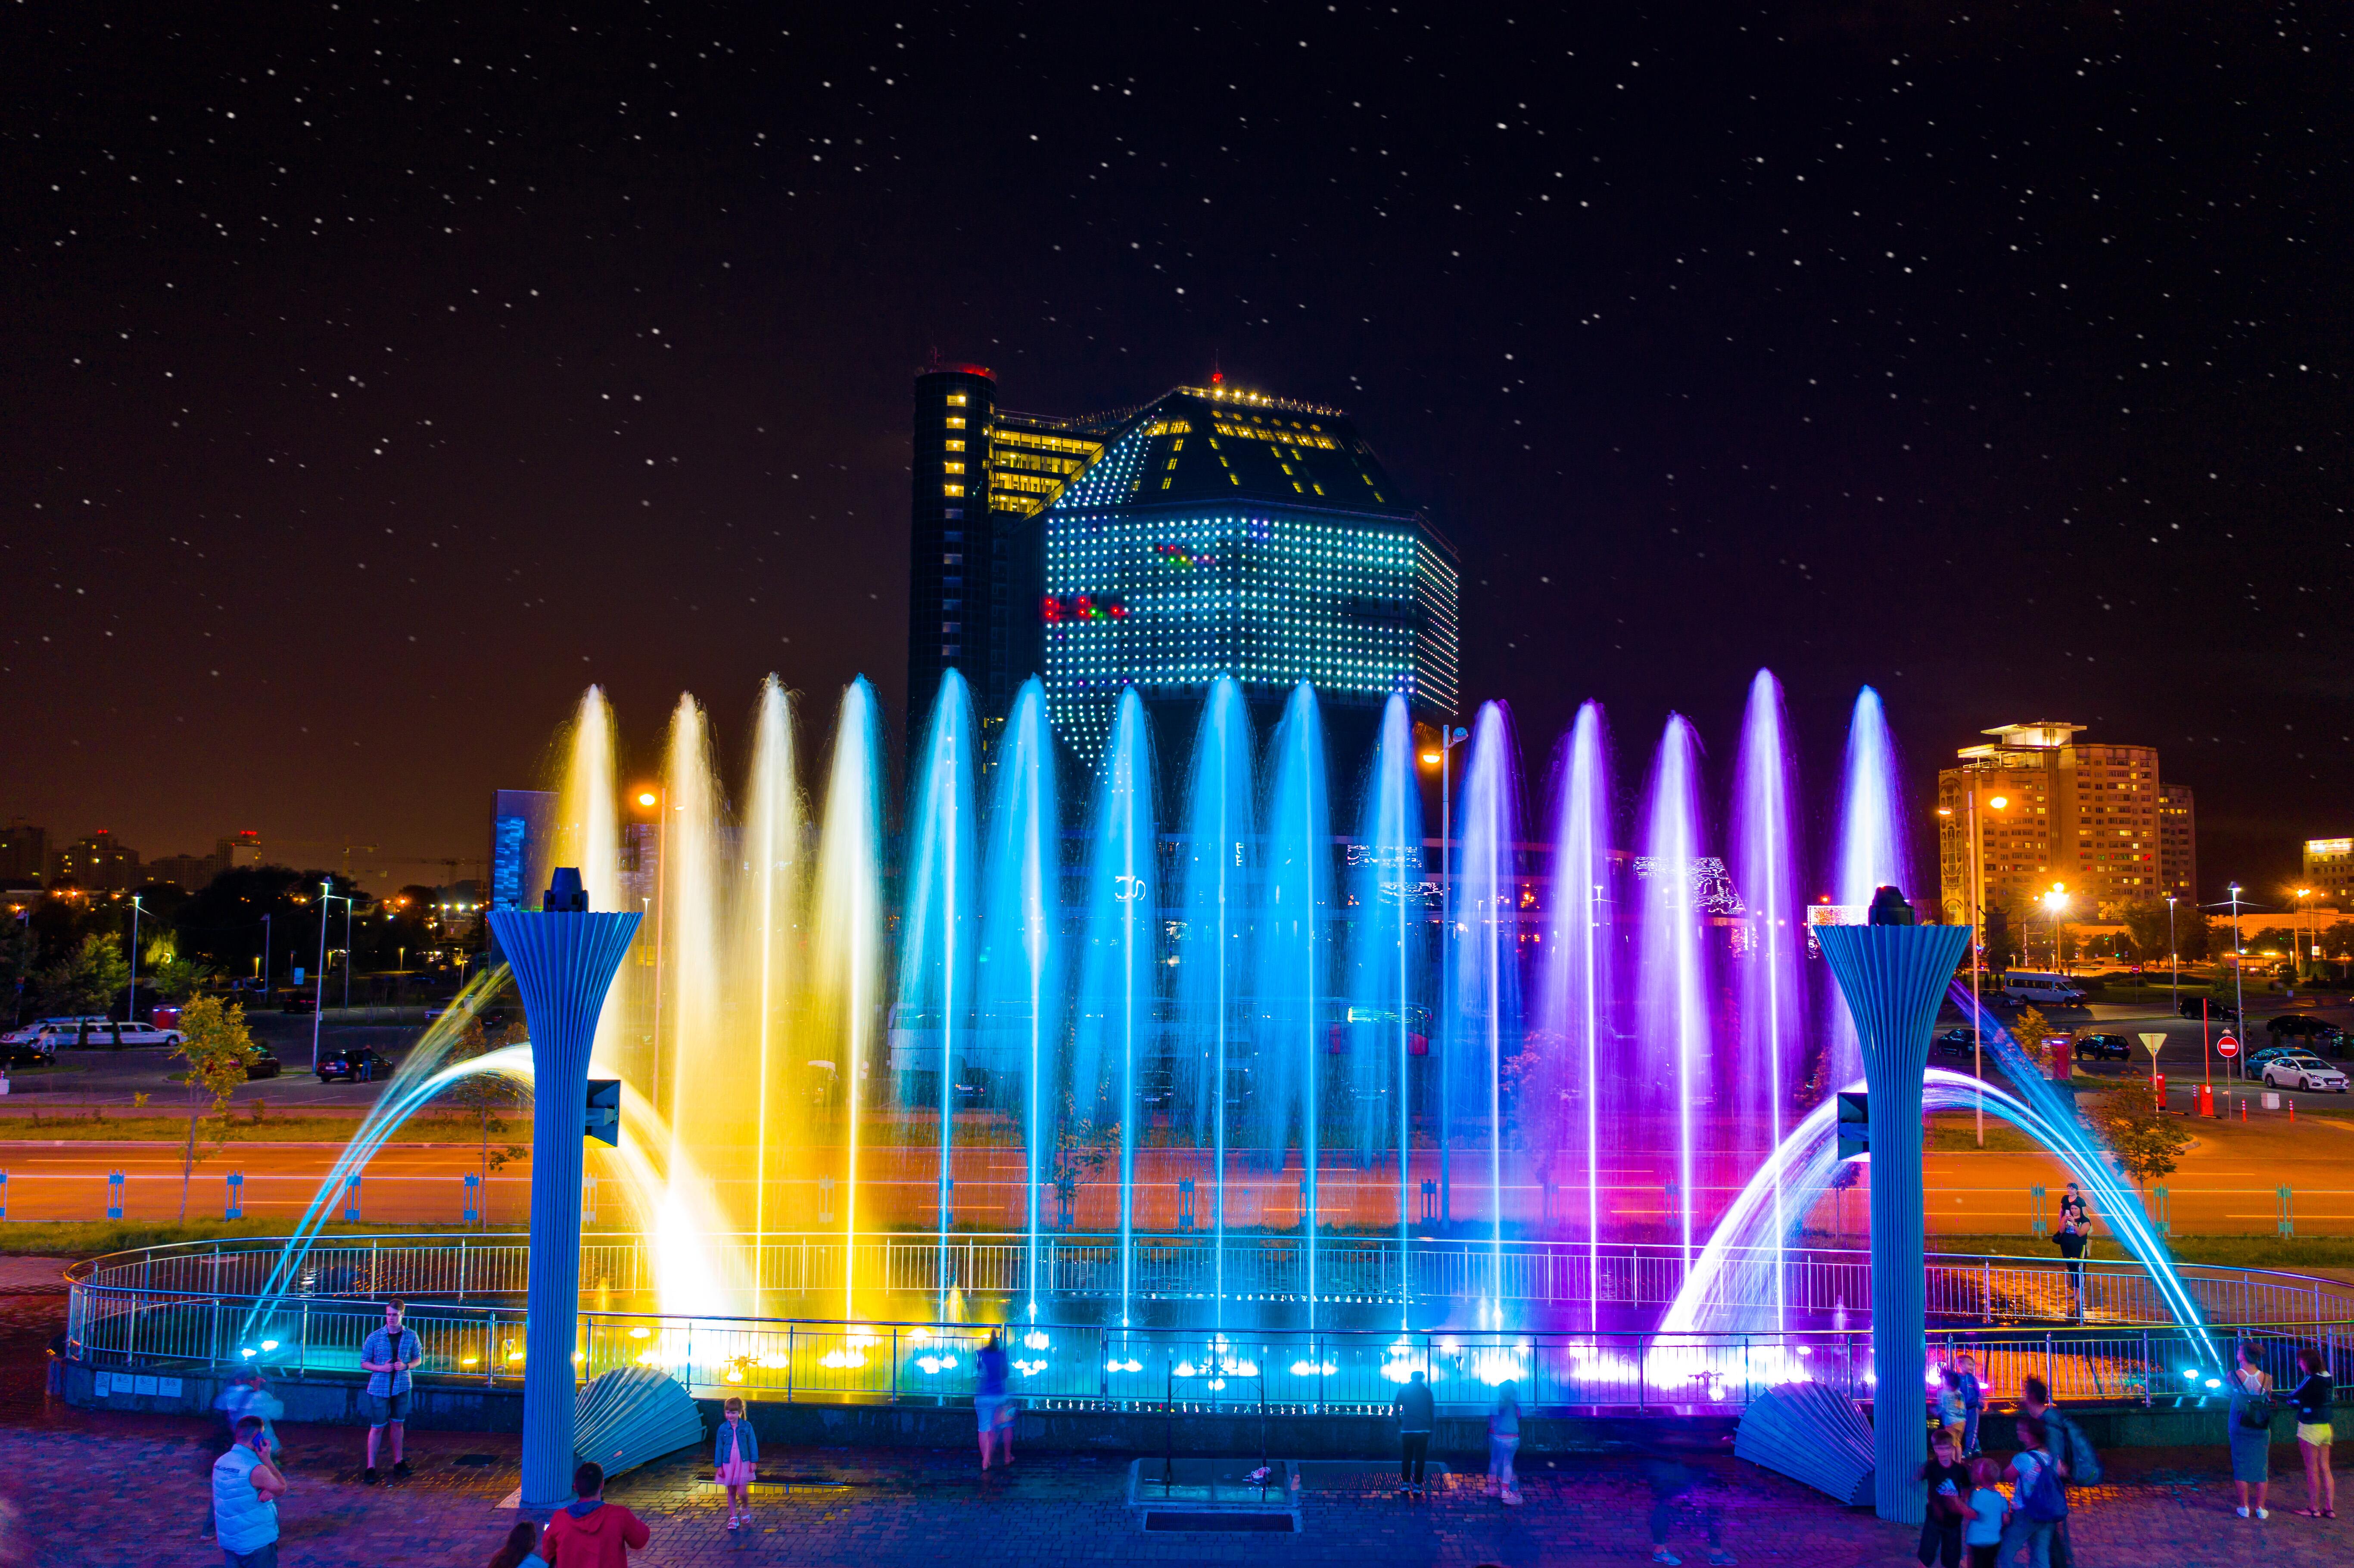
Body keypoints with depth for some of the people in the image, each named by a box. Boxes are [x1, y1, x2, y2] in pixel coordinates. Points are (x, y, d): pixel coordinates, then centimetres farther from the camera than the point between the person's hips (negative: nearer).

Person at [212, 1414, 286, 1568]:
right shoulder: (256, 1469, -24)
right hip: (257, 1542, -7)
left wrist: (268, 1491, -11)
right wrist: (267, 1459, -10)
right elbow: (282, 1489, -7)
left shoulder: (220, 1463, 0)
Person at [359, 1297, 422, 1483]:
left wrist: (406, 1366, -12)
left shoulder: (411, 1336, 0)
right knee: (377, 1427, -1)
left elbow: (418, 1359, 9)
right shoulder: (374, 1338, -6)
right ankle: (371, 1468, 5)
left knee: (398, 1424, 12)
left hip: (402, 1387, 2)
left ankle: (398, 1463, 23)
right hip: (379, 1388, -2)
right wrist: (382, 1368, -17)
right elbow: (364, 1363, 0)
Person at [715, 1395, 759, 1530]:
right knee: (731, 1492, 9)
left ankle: (746, 1508, 24)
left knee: (742, 1492, -7)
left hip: (743, 1463, -2)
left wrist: (754, 1461, -3)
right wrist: (718, 1466, 2)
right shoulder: (723, 1428, -3)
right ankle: (733, 1518, 21)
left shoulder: (746, 1426, -6)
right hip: (728, 1464, 2)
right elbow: (719, 1448, 3)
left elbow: (753, 1444, 0)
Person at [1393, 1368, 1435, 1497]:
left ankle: (1405, 1486, 7)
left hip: (1407, 1429, 1)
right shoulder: (1427, 1392, 1)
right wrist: (1432, 1425, 12)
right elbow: (1432, 1410, 3)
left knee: (1406, 1458, 9)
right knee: (1420, 1459, 3)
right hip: (1423, 1430, -1)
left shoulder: (1403, 1391, 4)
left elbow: (1396, 1407, 3)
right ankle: (1417, 1487, 1)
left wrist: (1399, 1421, 15)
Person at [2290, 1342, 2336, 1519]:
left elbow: (2294, 1399, -14)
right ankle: (2330, 1508, 13)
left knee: (2312, 1470, 1)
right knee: (2325, 1468, 11)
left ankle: (2314, 1508, 8)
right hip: (2325, 1427, 8)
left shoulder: (2312, 1381, -19)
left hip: (2310, 1429, -8)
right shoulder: (2328, 1379, 5)